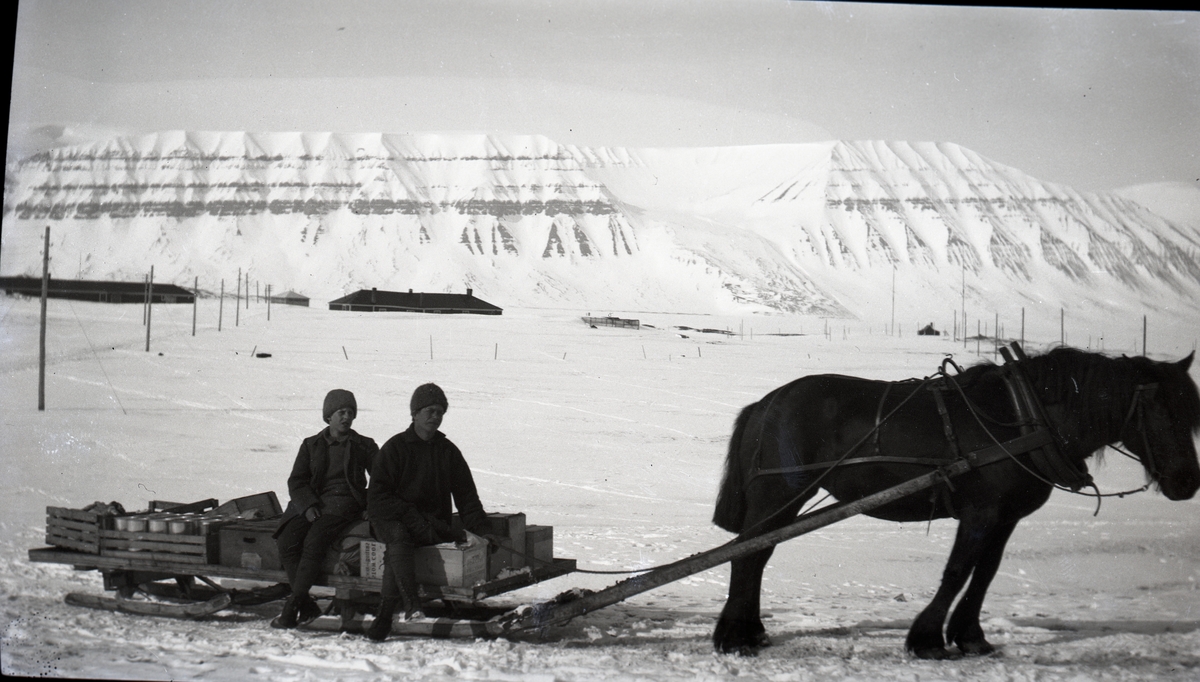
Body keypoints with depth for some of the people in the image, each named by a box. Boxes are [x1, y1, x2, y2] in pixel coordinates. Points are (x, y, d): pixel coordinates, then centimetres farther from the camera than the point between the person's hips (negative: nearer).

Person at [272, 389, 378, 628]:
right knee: (286, 543, -25)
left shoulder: (364, 445, 17)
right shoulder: (311, 445, 20)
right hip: (310, 503, 3)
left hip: (344, 503, -3)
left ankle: (293, 605, -32)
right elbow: (296, 481, 11)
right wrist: (308, 506, -8)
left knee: (314, 541, -31)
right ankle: (308, 607, -25)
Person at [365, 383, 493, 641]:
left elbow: (466, 494, 16)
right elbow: (377, 495, -2)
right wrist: (412, 517, -14)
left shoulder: (448, 451, 15)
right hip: (390, 519, -2)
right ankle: (411, 603, -50)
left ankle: (386, 611, -32)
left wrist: (478, 528, 0)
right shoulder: (395, 447, 4)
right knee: (399, 535, -37)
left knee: (396, 549, -30)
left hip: (432, 522, 2)